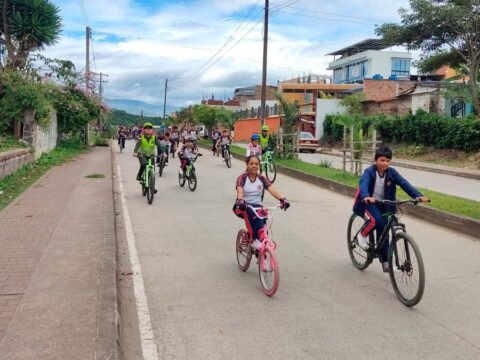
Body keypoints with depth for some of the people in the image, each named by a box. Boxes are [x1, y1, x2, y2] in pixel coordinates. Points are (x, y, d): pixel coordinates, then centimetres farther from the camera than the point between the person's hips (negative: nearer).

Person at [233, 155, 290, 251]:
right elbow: (240, 191, -25)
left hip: (257, 206, 3)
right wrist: (240, 201, -47)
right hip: (242, 207, -3)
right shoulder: (242, 178, -5)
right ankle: (255, 240, -37)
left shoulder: (261, 178, 4)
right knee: (250, 211, -37)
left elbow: (272, 190, -13)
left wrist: (282, 199, -31)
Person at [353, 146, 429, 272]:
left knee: (383, 231, 3)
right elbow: (363, 184, -36)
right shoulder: (369, 171, -17)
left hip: (383, 205, 4)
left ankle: (385, 262, 16)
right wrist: (366, 197, -58)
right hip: (368, 203, -4)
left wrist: (418, 195, -35)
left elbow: (404, 184, -19)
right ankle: (362, 235, -3)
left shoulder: (392, 173, -7)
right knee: (377, 220, -32)